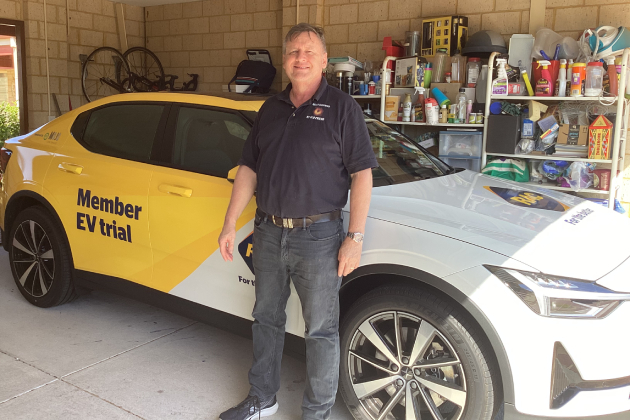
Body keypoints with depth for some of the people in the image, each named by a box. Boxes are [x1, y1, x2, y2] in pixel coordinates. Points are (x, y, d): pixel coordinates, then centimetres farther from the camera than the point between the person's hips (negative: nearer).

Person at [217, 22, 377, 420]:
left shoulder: (341, 107, -5)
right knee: (267, 318, 18)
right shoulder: (271, 109, 11)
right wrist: (230, 224, 7)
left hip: (318, 237, -5)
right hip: (269, 233, 6)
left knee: (321, 330, 5)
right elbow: (249, 169, 13)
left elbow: (362, 174, -9)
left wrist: (355, 237, -15)